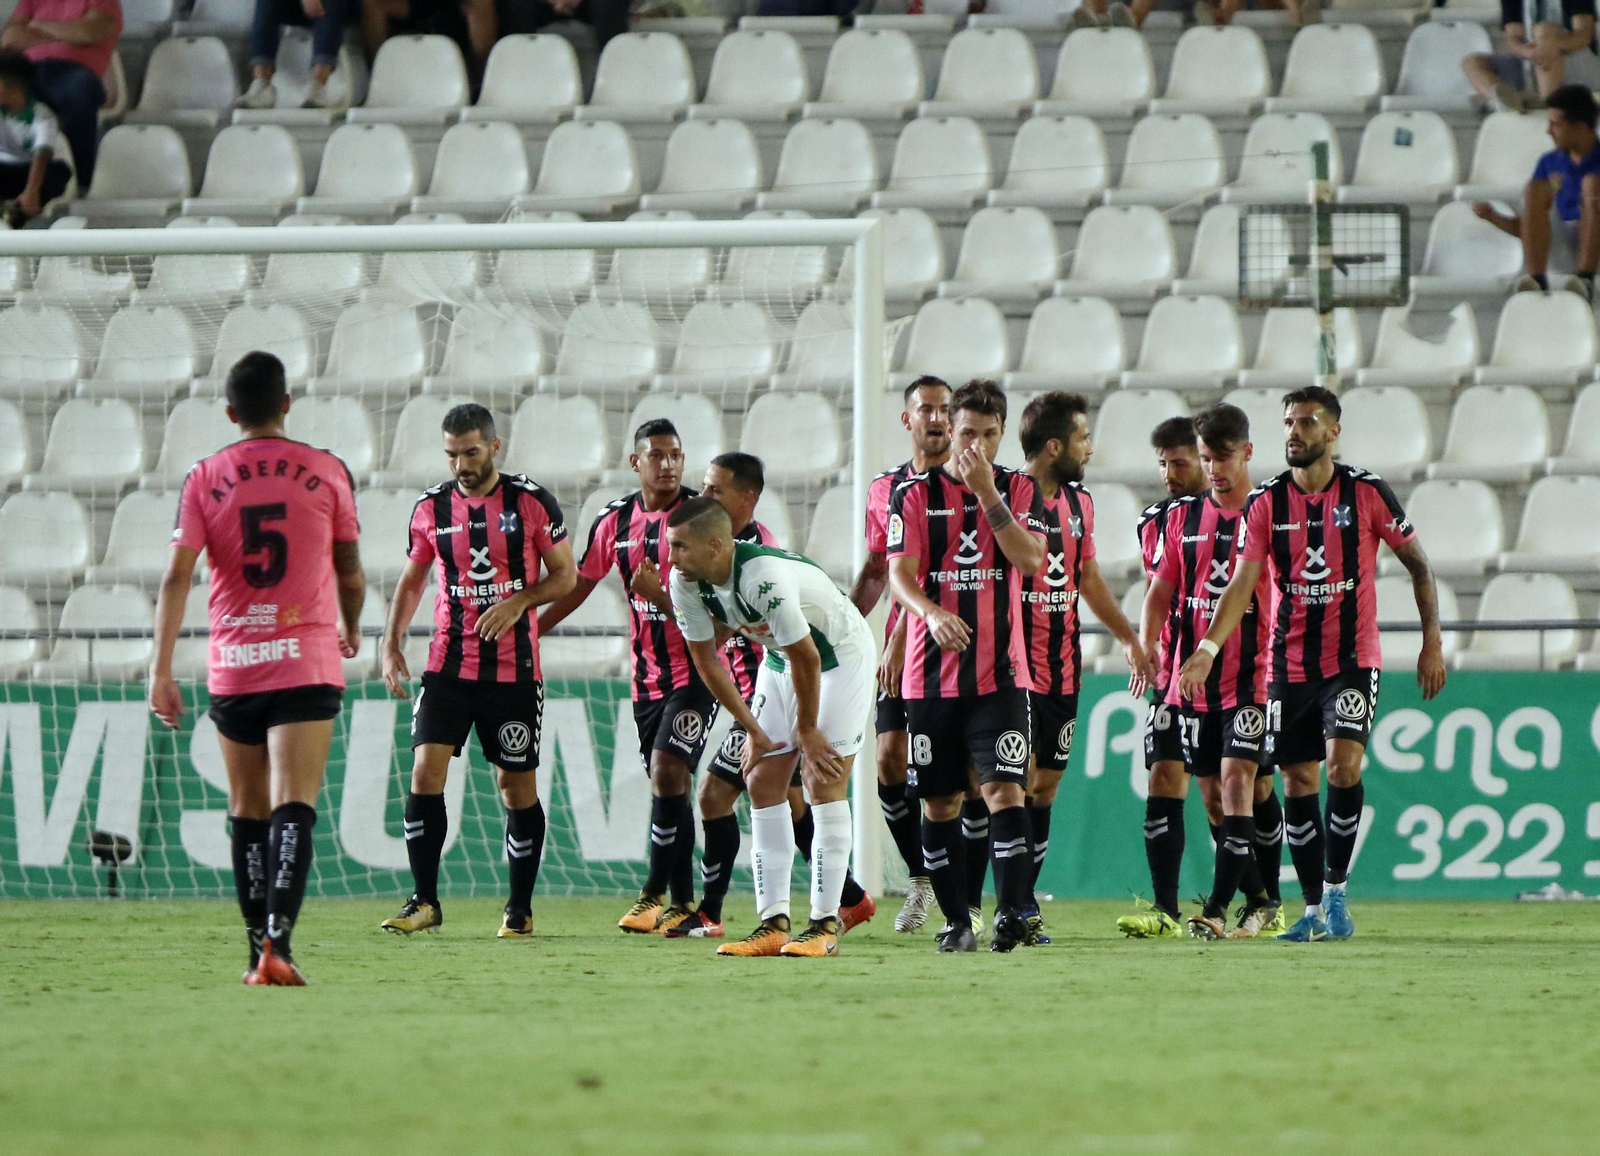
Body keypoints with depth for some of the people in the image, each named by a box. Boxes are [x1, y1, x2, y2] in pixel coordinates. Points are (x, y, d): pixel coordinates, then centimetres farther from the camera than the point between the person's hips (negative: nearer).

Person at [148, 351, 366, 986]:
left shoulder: (205, 478, 2)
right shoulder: (326, 472, 2)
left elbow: (176, 576, -6)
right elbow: (350, 572, 11)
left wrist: (162, 669, -7)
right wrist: (351, 629, 31)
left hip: (233, 665, 2)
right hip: (308, 661, -2)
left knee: (248, 812, 13)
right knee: (292, 807, -10)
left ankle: (259, 953, 16)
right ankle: (277, 943, -27)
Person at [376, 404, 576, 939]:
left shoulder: (532, 501, -3)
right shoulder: (432, 507, 5)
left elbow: (565, 574, 2)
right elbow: (412, 580, 17)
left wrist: (517, 602, -15)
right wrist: (392, 642, 4)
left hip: (514, 669, -2)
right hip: (448, 667, 2)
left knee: (517, 784, 2)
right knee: (426, 770, -11)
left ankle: (520, 906, 14)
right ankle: (424, 901, -5)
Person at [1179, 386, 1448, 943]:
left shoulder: (1368, 492, -4)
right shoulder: (1266, 502, 0)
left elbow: (1417, 563, 6)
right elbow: (1242, 584, -5)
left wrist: (1432, 642, 1)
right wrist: (1209, 647, -18)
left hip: (1353, 659, -3)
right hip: (1289, 663, 3)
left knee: (1343, 762, -20)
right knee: (1298, 783, 3)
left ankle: (1337, 890, -7)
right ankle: (1314, 909, 12)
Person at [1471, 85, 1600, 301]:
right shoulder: (1551, 163, 16)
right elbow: (1524, 228, 18)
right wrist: (1493, 216, -1)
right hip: (1564, 246, 3)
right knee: (1536, 189, -19)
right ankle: (1537, 281, -33)